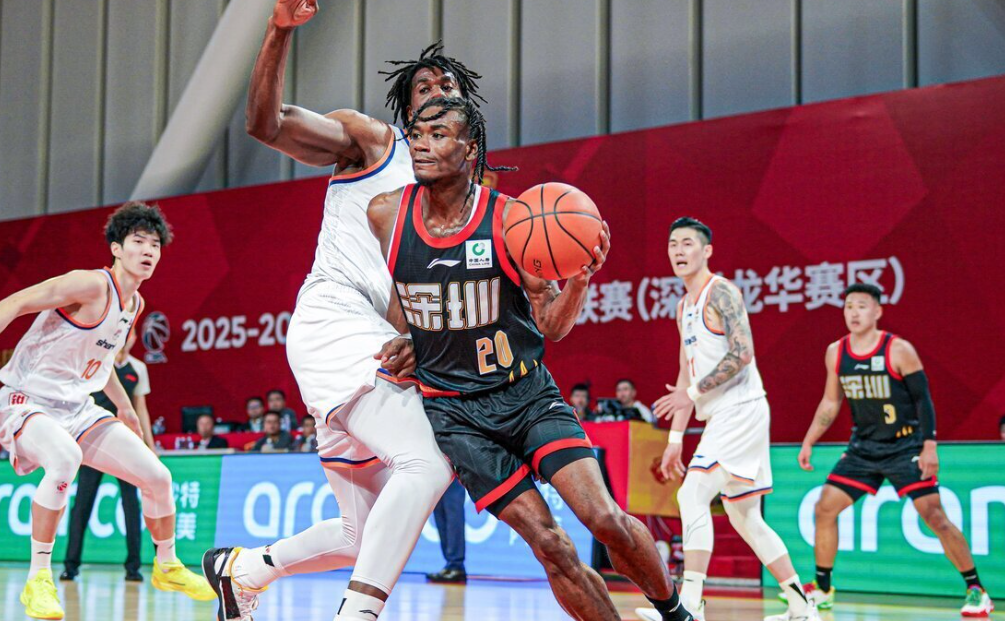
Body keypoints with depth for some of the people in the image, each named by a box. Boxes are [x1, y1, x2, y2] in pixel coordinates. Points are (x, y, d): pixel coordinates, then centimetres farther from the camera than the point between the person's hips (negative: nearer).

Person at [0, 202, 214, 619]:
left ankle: (167, 567, 27)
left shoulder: (135, 303, 9)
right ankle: (38, 581, -26)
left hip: (77, 409, 8)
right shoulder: (91, 285, -18)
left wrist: (124, 406, 29)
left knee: (157, 476, 1)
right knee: (66, 459, -39)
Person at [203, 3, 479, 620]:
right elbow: (267, 123, -8)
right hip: (334, 320, -7)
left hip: (382, 346, 7)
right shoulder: (371, 141, 6)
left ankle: (242, 567, 34)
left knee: (367, 537, 12)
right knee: (426, 462, -28)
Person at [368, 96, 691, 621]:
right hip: (452, 408, 0)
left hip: (527, 393, 0)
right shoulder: (384, 215, -5)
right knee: (551, 548, -10)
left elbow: (552, 326, -4)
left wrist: (580, 280, -22)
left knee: (607, 520, -12)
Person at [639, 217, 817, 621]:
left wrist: (693, 392, -20)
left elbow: (742, 353, -21)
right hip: (722, 417, 10)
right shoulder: (685, 307, 19)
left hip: (741, 410, -10)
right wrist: (675, 437, 18)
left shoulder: (721, 292, -9)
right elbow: (687, 374, 22)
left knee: (692, 495, -19)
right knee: (745, 518, 13)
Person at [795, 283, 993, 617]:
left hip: (905, 447, -5)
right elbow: (830, 403, 12)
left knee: (934, 515, -13)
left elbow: (923, 399, -11)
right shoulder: (835, 353, 0)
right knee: (824, 508, -2)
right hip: (863, 448, 5)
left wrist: (930, 446, -18)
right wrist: (808, 443, 9)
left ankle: (976, 591, -2)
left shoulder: (899, 350, -14)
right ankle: (822, 588, 13)